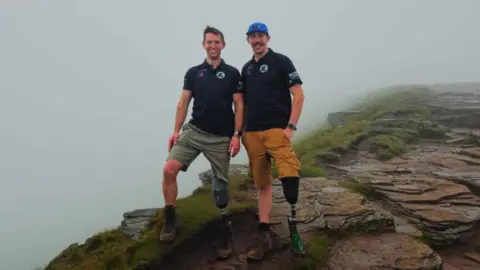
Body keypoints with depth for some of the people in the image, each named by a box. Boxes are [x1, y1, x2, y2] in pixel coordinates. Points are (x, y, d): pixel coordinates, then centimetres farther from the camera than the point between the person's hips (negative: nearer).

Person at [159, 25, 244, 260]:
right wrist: (176, 130, -1)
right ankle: (170, 219, 4)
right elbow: (184, 102, 7)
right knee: (169, 169, -14)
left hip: (221, 137, -2)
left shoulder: (232, 73, 3)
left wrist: (236, 135, -9)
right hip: (193, 131, 2)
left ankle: (224, 227, 23)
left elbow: (239, 106, 0)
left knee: (220, 184, 4)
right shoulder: (193, 72, 8)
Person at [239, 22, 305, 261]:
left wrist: (291, 127, -13)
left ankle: (294, 220, 1)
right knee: (263, 185, 9)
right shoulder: (246, 68, 17)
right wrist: (241, 131, 12)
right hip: (252, 134, 5)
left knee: (289, 175, -24)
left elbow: (298, 95, -4)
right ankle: (264, 236, 16)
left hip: (276, 130, -5)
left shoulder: (281, 61, 1)